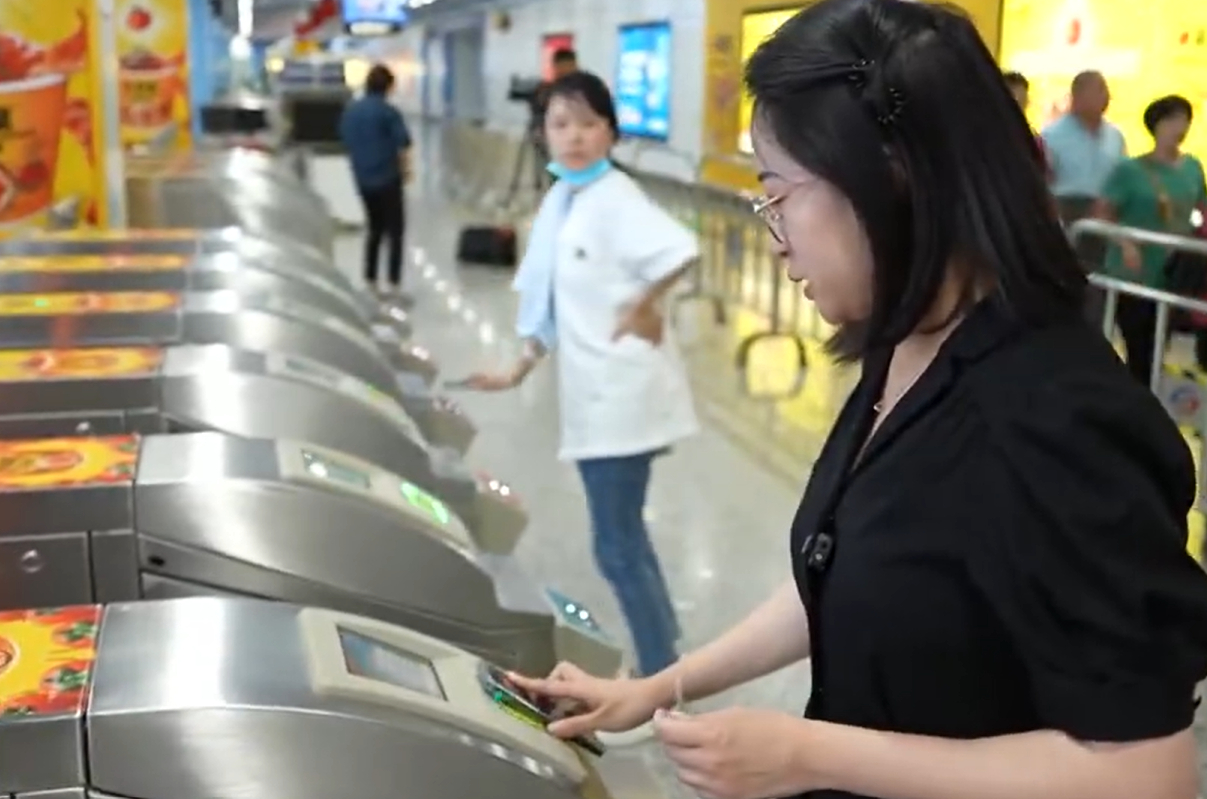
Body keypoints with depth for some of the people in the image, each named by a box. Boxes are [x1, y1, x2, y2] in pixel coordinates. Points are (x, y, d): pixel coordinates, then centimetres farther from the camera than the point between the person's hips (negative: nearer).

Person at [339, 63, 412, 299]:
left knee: (374, 229, 18)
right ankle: (394, 285, -6)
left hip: (362, 179, 7)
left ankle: (370, 282, 19)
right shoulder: (388, 111, -13)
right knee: (395, 231, -1)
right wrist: (405, 170, 1)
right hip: (387, 178, -6)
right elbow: (403, 145, -15)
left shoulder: (350, 110, 7)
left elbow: (345, 141, 14)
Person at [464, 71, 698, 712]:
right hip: (593, 391, 9)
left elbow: (680, 250, -34)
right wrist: (519, 372, 15)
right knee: (624, 534, 19)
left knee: (617, 545, -3)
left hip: (624, 391, -9)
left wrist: (643, 306, -19)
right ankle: (662, 649, 36)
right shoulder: (557, 202, 10)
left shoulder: (615, 198, -16)